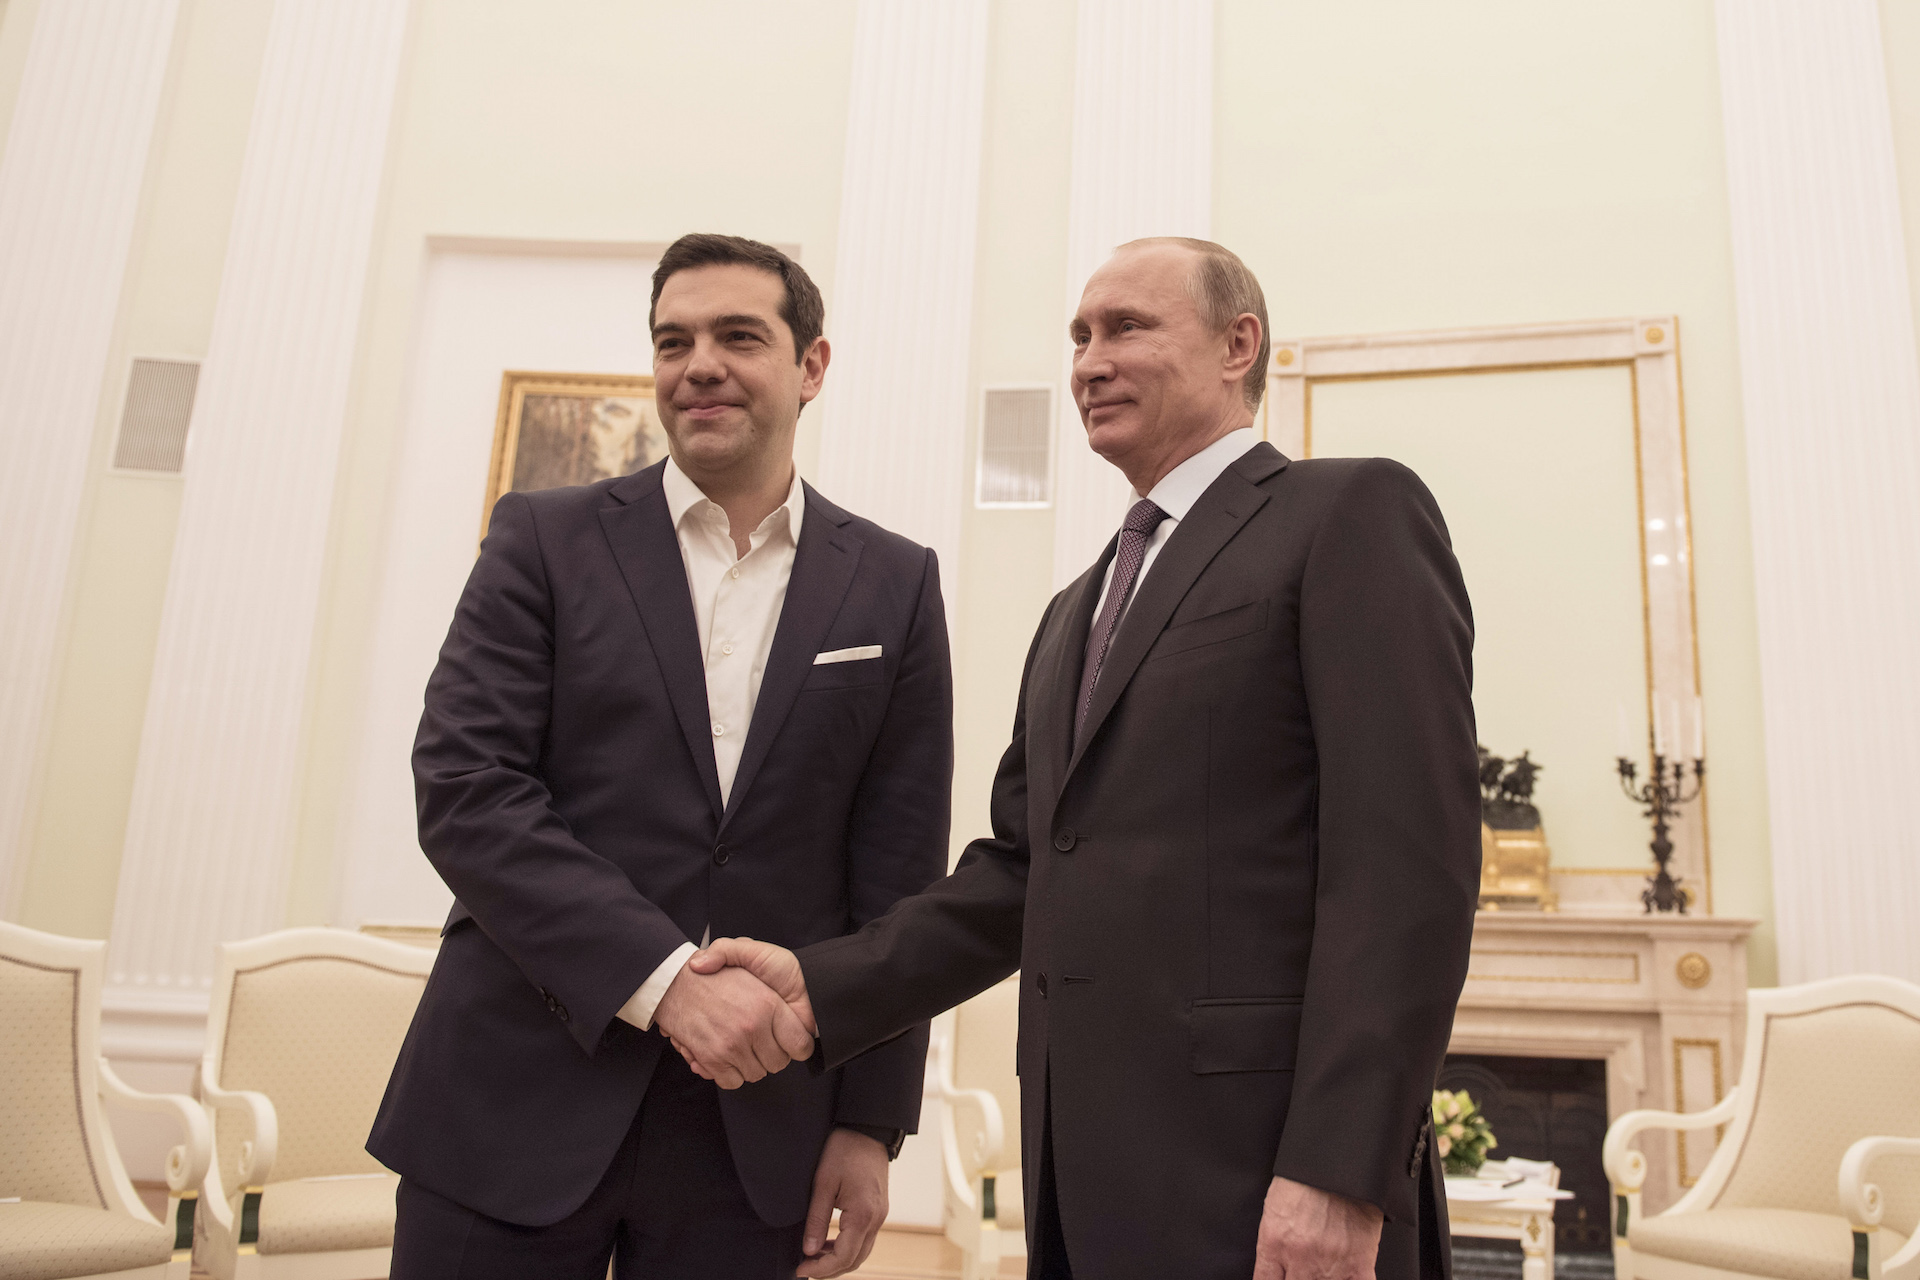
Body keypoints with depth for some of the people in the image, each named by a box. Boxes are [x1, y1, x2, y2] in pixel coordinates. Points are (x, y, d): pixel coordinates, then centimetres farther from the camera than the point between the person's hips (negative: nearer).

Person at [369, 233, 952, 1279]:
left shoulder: (894, 584, 5)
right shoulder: (544, 538, 2)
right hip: (516, 1108, 0)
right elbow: (463, 788, -8)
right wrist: (662, 976, -17)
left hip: (757, 1130, 1)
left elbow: (898, 872, 4)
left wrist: (871, 1122, 2)